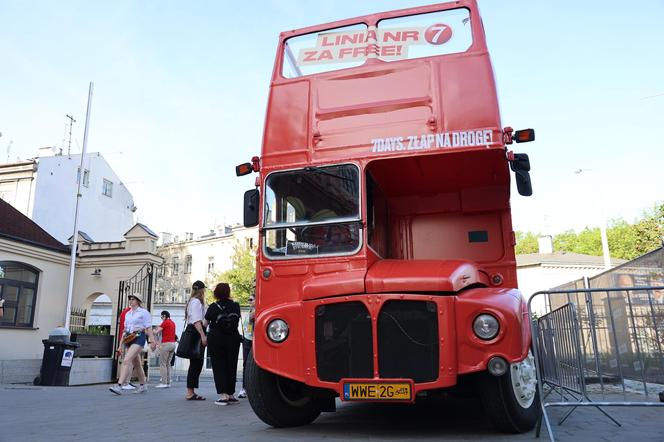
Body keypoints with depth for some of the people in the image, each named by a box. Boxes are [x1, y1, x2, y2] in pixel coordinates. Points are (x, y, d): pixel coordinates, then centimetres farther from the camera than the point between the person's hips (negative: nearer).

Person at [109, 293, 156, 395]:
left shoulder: (144, 312, -2)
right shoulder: (127, 314, 17)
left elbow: (149, 328, -5)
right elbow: (125, 329, 20)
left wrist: (152, 341, -12)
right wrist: (121, 344, 18)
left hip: (139, 338, -7)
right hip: (129, 339, 7)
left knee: (127, 361, -20)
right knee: (136, 363, 13)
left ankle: (119, 386, -25)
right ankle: (143, 386, 25)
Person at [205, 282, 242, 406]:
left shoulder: (213, 307, -6)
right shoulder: (235, 305, -2)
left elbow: (206, 322, 3)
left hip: (216, 339, -2)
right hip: (233, 339, 2)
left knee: (219, 366, 2)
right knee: (231, 365, 11)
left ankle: (223, 395, -5)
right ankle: (231, 394, 15)